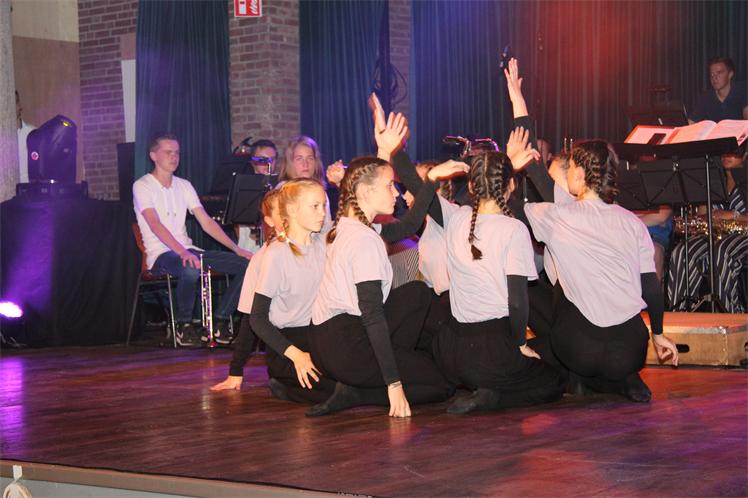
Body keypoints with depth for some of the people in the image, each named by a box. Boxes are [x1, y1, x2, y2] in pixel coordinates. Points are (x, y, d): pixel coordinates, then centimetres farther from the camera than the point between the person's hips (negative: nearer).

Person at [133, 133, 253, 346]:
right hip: (160, 253, -7)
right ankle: (184, 325, -18)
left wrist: (237, 248, -1)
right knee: (191, 269, -41)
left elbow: (206, 222, 11)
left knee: (245, 264, -11)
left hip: (187, 250, 7)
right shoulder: (142, 186, -5)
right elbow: (156, 225, -20)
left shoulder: (184, 186, 15)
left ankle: (221, 321, -5)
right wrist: (182, 252, -35)